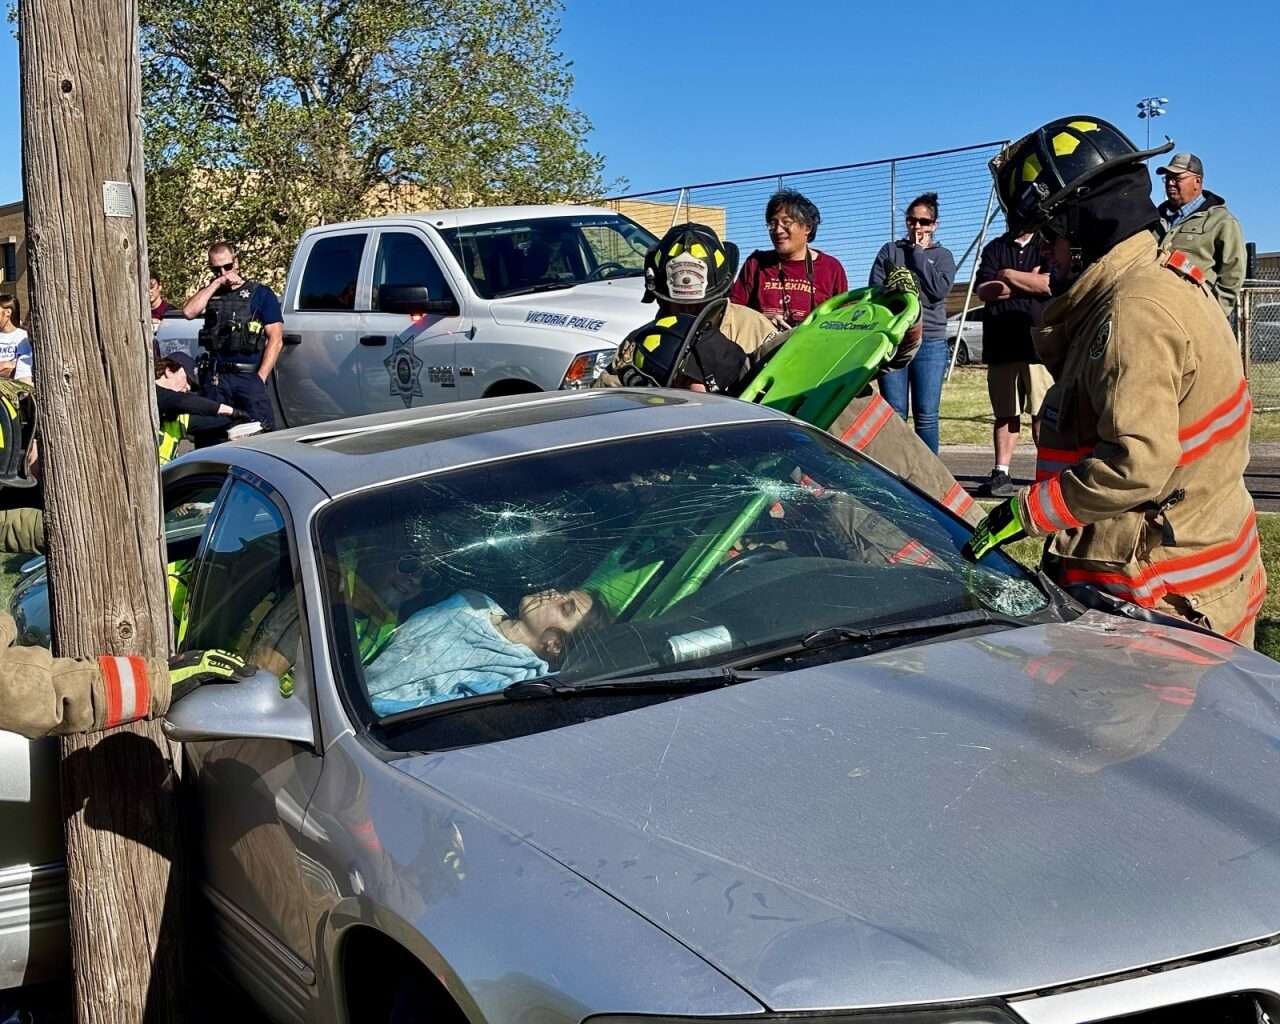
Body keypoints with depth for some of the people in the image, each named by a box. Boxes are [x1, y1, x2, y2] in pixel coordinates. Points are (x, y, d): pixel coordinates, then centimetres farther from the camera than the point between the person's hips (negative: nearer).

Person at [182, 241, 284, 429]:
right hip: (218, 378, 4)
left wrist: (260, 378, -11)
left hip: (250, 377, -4)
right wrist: (216, 283, -3)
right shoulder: (210, 293, 17)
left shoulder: (260, 294, 5)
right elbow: (189, 312, -4)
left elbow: (276, 340, -2)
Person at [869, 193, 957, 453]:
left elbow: (939, 289, -5)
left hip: (930, 341, 0)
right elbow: (875, 288, 8)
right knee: (894, 413, -2)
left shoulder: (942, 255, 13)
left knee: (926, 415, -1)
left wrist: (918, 254, -1)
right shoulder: (890, 250, 15)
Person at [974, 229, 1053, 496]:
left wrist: (1008, 275, -1)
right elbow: (984, 291, 2)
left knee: (1043, 413, -4)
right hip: (1001, 345, 2)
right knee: (1005, 413, 4)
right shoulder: (994, 248, 15)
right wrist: (1029, 282, -3)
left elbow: (1050, 284, -10)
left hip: (1038, 342, -2)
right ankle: (1001, 473, 7)